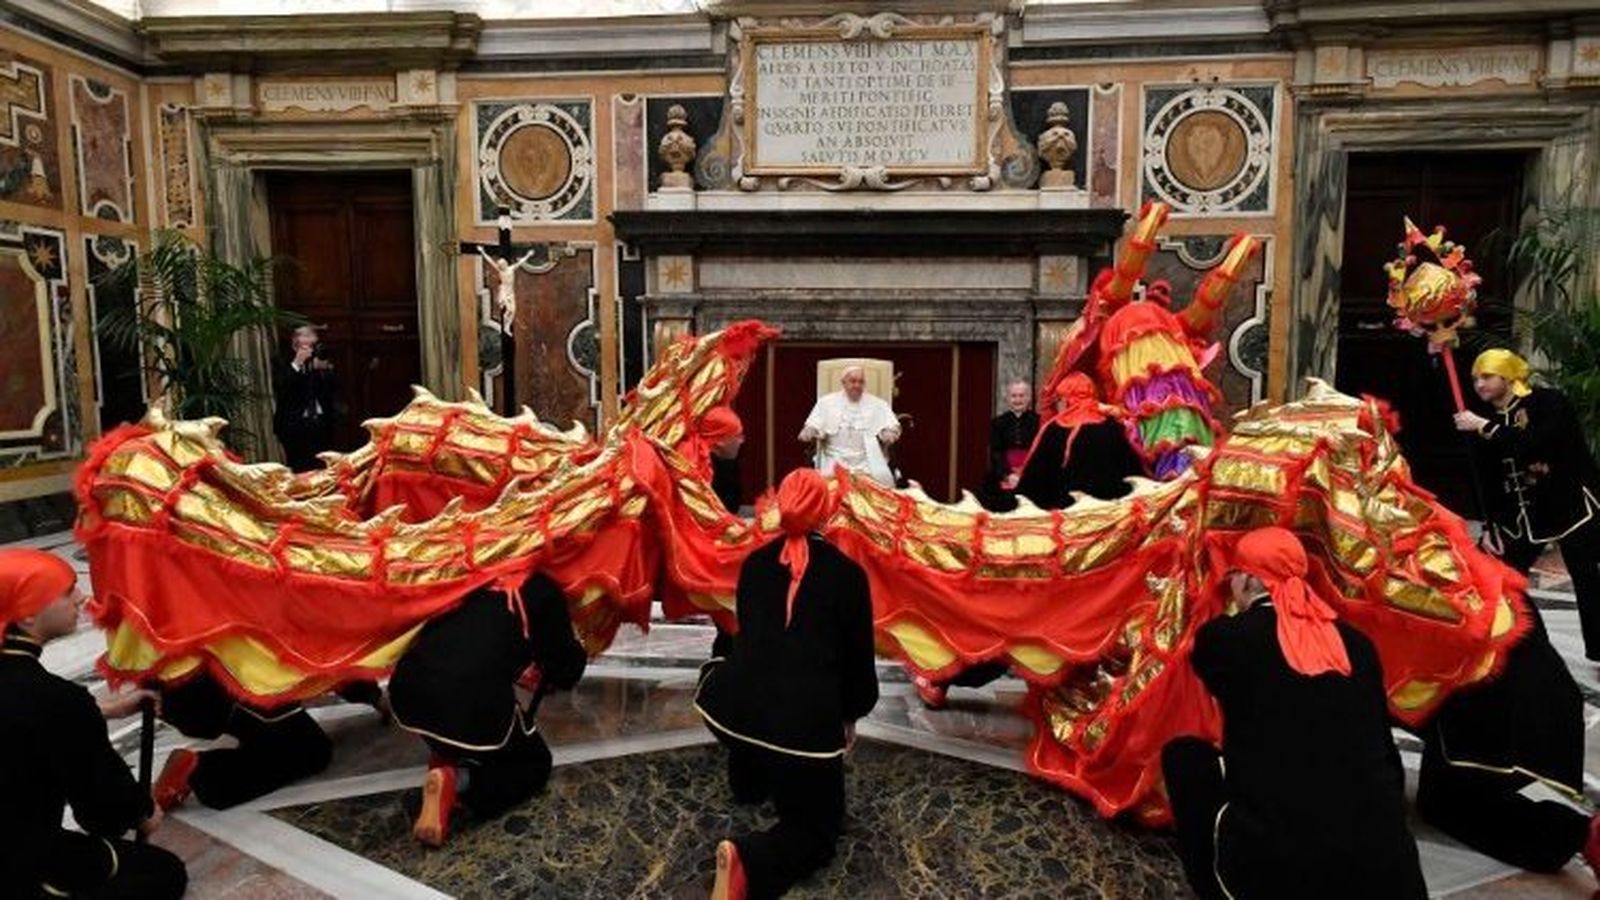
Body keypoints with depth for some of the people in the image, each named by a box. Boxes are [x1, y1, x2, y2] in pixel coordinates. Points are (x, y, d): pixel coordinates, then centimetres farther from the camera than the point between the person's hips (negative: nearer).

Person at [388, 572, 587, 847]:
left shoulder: (484, 587, 25)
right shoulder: (544, 592, 11)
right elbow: (567, 671, 13)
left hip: (406, 690, 6)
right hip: (470, 698, -6)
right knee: (535, 763, 20)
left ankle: (447, 757, 10)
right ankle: (456, 781, -4)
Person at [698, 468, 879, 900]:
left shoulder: (754, 563, 13)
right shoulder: (848, 573, 4)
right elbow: (859, 658, 11)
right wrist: (851, 713, 31)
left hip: (730, 708, 4)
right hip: (806, 721, -4)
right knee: (818, 829, 16)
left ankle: (750, 779, 40)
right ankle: (749, 862, -12)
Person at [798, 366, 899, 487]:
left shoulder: (878, 404, 16)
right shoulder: (827, 402, 14)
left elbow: (891, 426, 8)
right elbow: (815, 425, 8)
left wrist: (888, 433, -16)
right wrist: (810, 432, -17)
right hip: (835, 464, -1)